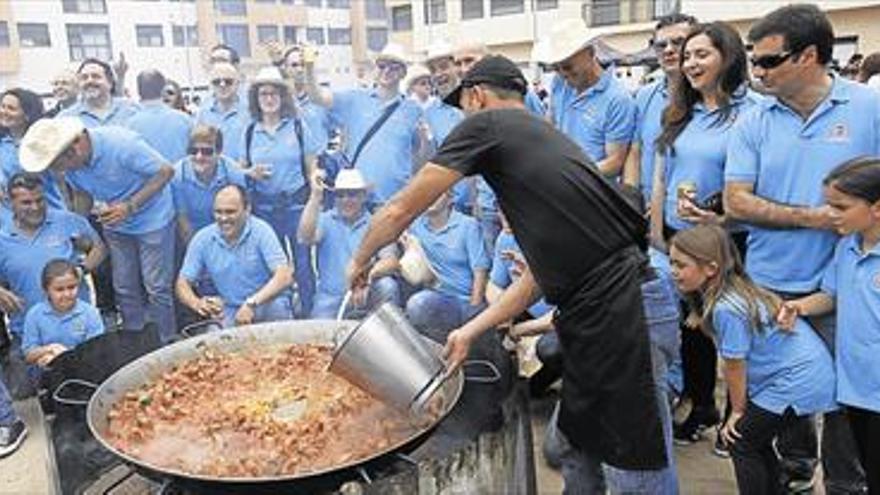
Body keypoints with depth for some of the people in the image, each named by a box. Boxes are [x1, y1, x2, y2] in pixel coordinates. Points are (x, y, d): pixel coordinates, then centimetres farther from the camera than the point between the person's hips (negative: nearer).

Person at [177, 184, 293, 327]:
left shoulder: (261, 231, -14)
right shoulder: (202, 239, -4)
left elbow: (284, 276, -23)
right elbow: (183, 283, 1)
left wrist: (252, 303, -36)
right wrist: (197, 303, -22)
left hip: (268, 304, -2)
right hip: (229, 312, 2)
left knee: (277, 308, -33)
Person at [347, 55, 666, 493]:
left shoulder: (486, 124, -2)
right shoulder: (541, 136, 23)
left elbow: (401, 209, -1)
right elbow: (541, 273, 19)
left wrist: (361, 260, 18)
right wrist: (471, 331, 19)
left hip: (616, 304, -9)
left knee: (635, 458, 5)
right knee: (579, 441, 21)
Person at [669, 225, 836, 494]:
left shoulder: (726, 308, -26)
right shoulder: (736, 288, 2)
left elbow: (735, 365, -15)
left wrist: (738, 410, -1)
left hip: (798, 382, -9)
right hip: (808, 373, 9)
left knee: (741, 442, 0)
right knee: (756, 437, 19)